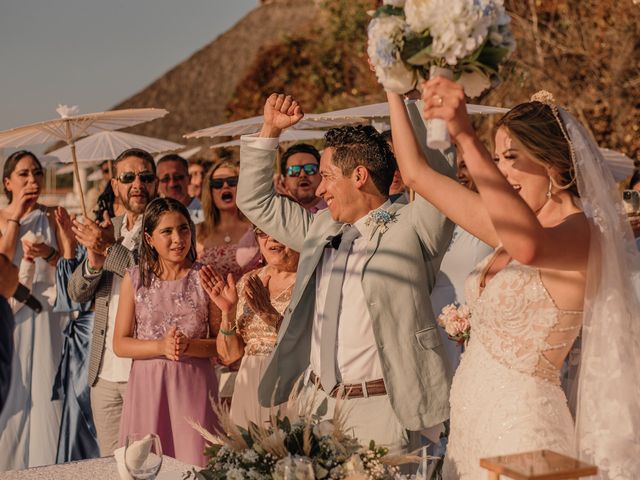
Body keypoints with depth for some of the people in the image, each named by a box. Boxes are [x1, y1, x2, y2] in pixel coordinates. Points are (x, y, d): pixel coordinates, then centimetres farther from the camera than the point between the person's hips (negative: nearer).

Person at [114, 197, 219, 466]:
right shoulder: (135, 279, 1)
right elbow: (120, 345, 1)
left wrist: (188, 346, -18)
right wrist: (161, 346, -14)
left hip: (194, 385, -1)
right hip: (147, 385, 1)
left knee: (193, 462, 3)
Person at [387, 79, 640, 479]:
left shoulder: (583, 232, -14)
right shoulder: (510, 229, 9)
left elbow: (529, 247, -39)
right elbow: (418, 173, 14)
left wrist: (466, 137, -42)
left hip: (519, 422, -8)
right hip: (472, 420, 8)